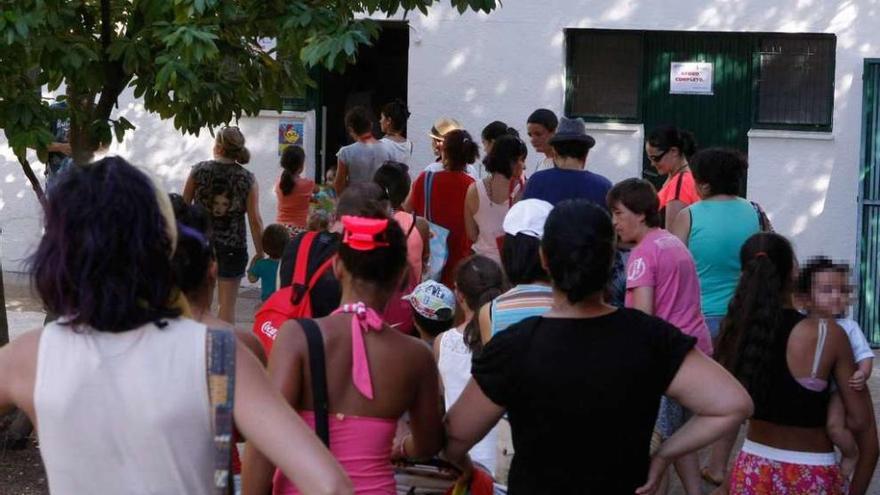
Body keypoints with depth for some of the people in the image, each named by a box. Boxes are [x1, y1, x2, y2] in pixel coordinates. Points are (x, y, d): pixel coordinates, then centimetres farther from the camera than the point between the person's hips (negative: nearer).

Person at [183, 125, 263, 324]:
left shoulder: (199, 170, -2)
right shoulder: (247, 179, -4)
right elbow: (255, 220, -7)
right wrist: (260, 253, 0)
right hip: (233, 246, -1)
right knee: (228, 304, 5)